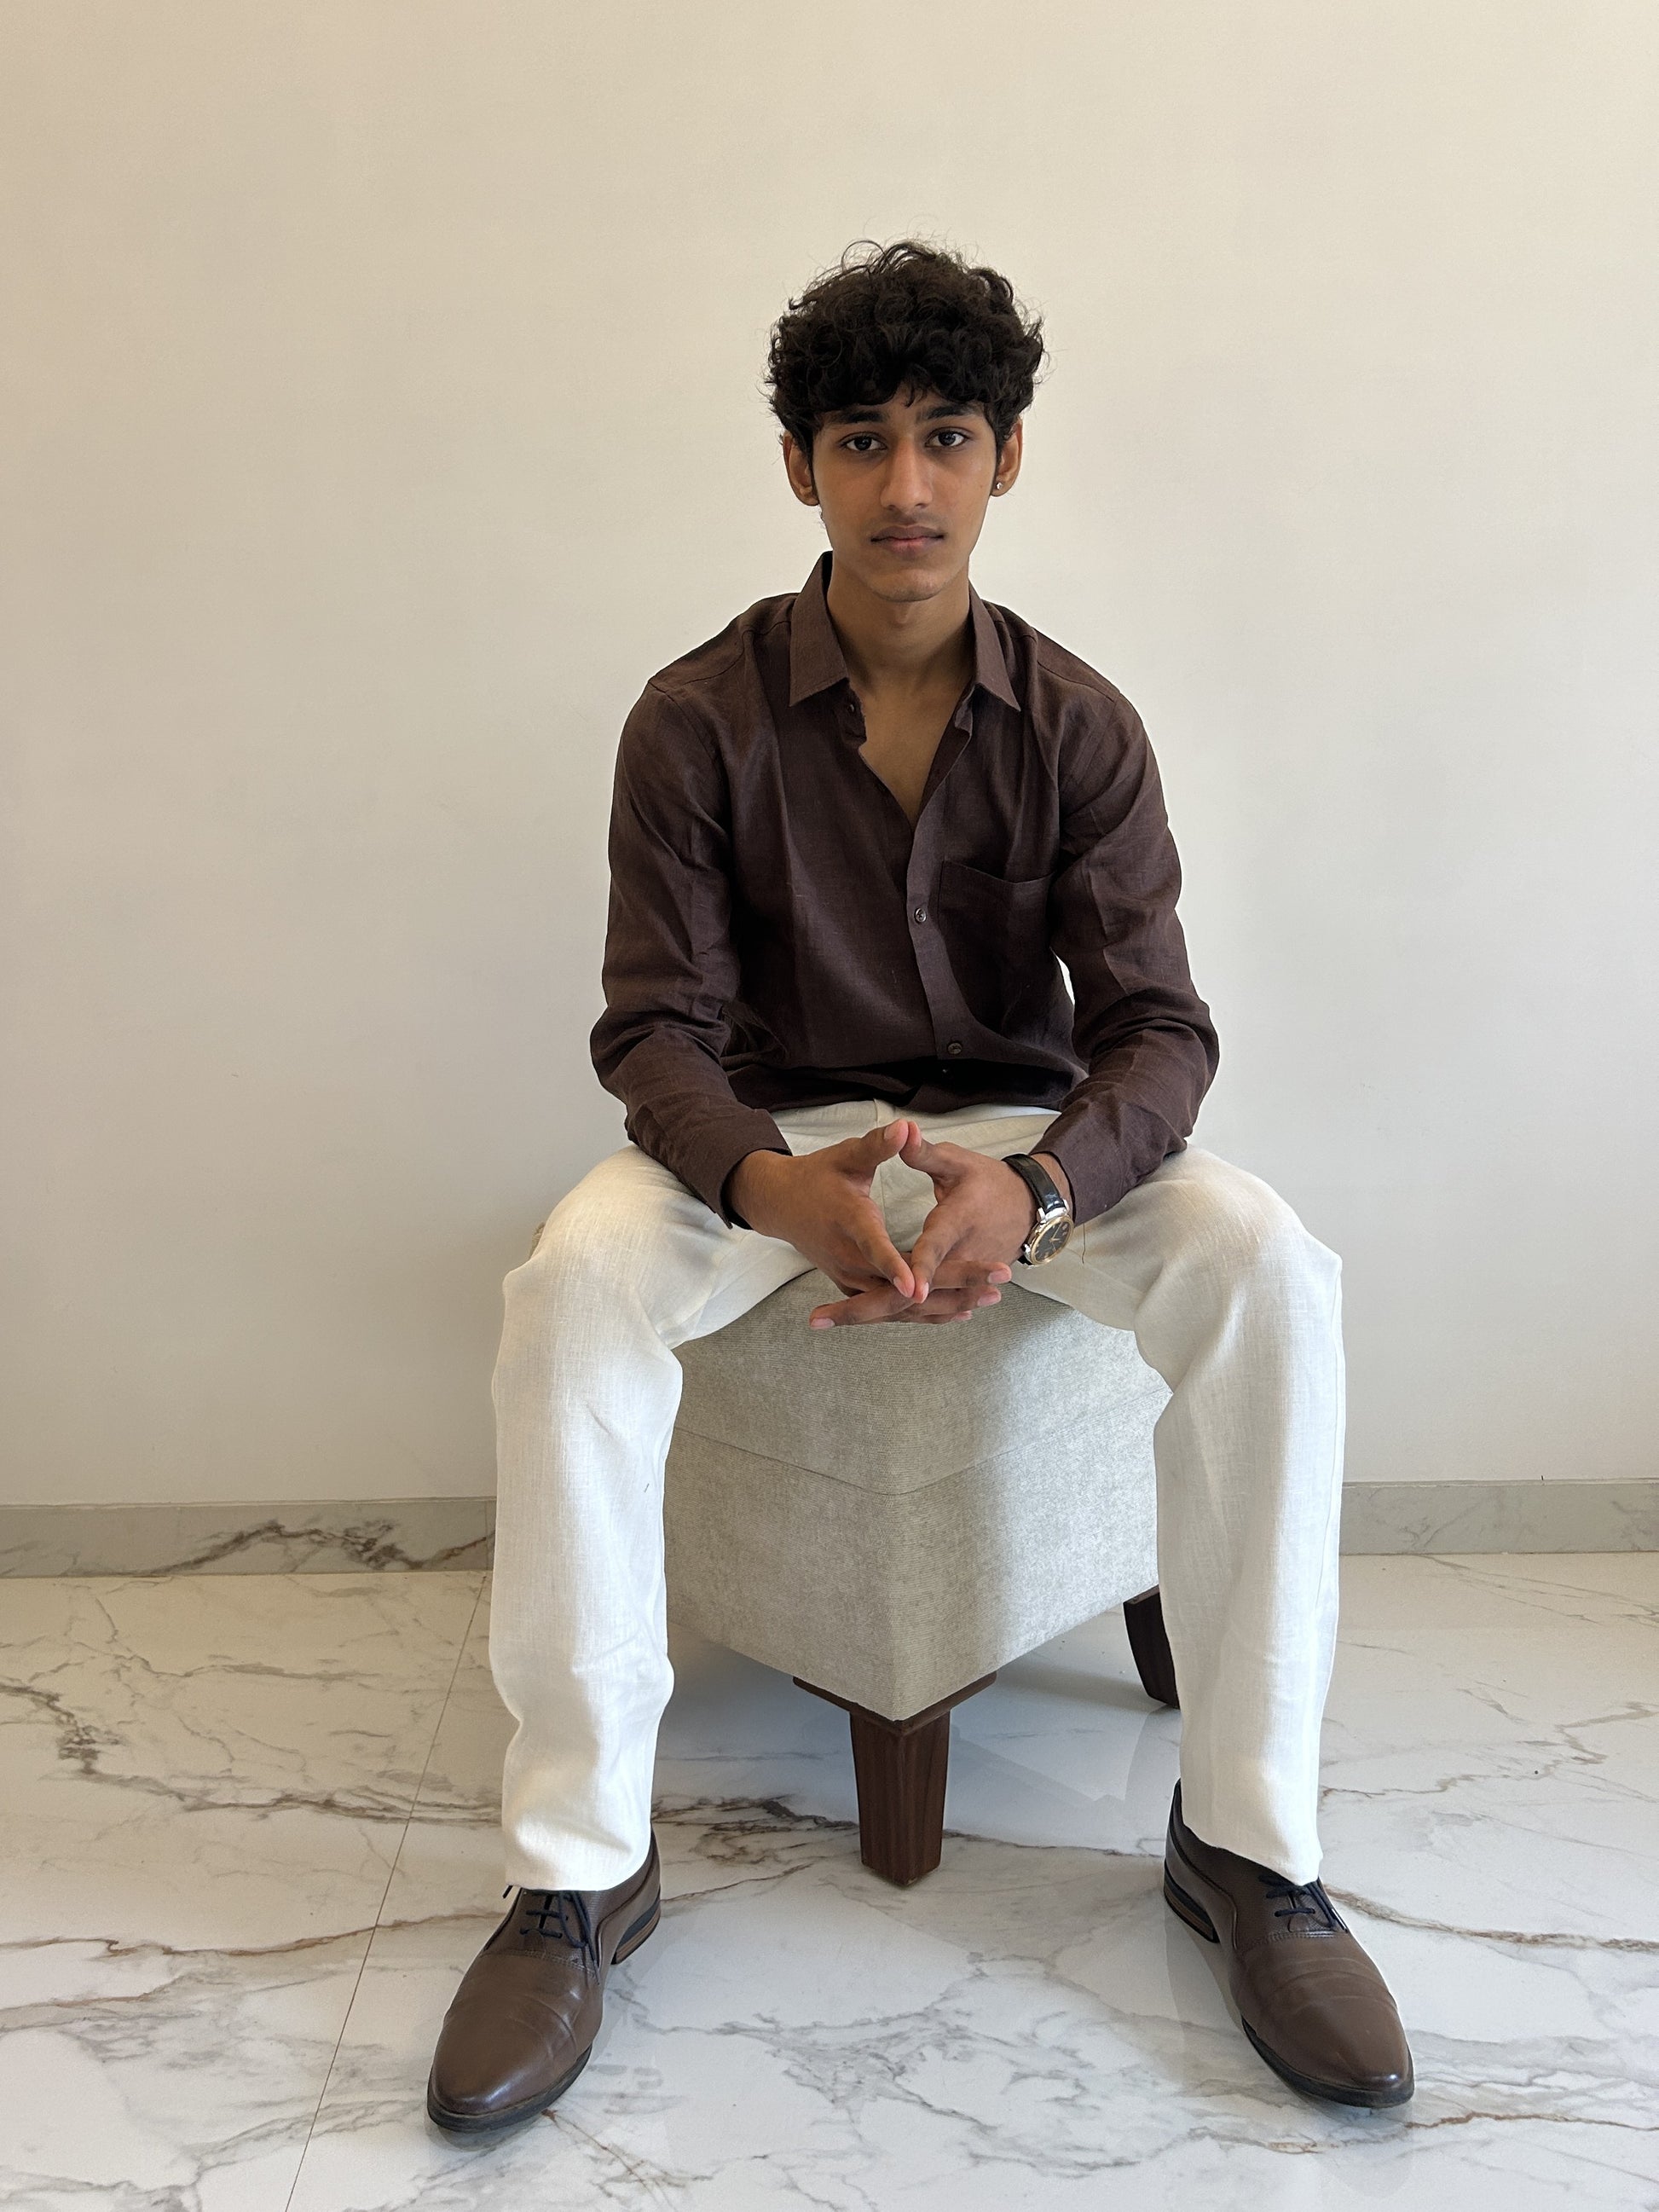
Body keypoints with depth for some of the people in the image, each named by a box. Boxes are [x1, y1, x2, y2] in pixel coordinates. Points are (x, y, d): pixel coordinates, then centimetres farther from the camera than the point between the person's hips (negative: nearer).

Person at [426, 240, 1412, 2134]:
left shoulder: (1077, 726, -4)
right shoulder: (699, 720, -8)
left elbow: (1155, 1030, -11)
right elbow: (656, 1029, -12)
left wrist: (1035, 1189, -35)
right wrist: (772, 1185, -36)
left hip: (1024, 1126, 1)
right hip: (771, 1129, 0)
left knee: (1269, 1274, -28)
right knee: (571, 1286, -32)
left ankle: (1245, 1837, -13)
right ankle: (579, 1862, -18)